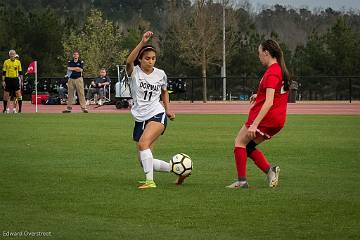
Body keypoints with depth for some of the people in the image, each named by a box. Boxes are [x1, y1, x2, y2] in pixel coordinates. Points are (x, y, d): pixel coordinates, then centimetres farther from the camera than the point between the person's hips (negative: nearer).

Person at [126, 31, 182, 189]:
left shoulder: (160, 74, 5)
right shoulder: (135, 72, -2)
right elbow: (129, 62, -27)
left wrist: (168, 109, 11)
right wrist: (142, 43, -36)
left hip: (157, 116, -2)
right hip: (140, 119, 2)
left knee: (143, 142, -32)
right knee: (144, 162, 2)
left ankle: (149, 181, -34)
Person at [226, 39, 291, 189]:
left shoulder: (272, 73, -18)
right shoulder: (281, 70, 13)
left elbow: (269, 102, -25)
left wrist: (254, 124, -28)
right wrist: (259, 96, 28)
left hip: (267, 116, -9)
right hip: (279, 120, 9)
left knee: (240, 142, 4)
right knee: (248, 146, 16)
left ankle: (242, 181, -2)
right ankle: (270, 170, 0)